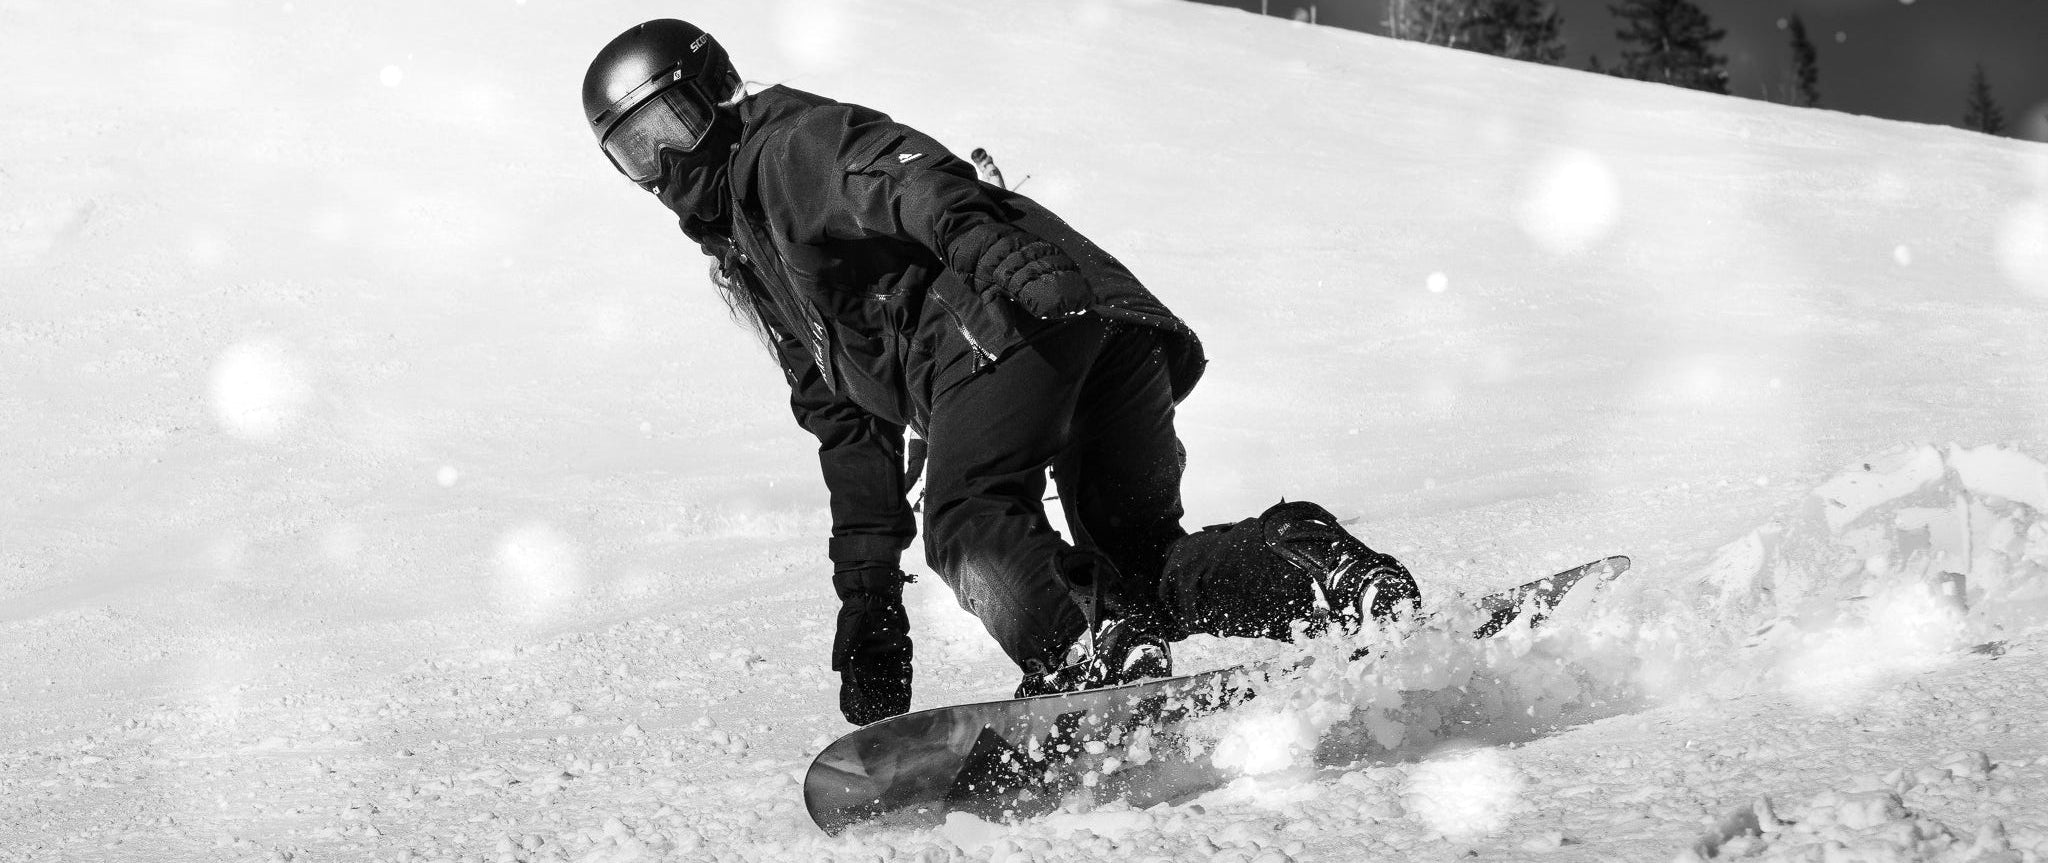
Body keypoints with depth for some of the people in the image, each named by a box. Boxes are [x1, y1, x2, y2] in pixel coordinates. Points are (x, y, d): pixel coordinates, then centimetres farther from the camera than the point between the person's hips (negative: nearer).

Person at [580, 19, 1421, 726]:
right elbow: (848, 425, 35)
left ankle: (1086, 652, -48)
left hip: (1002, 311, -9)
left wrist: (976, 234, -32)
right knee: (1142, 561, 0)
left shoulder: (783, 144, 12)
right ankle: (1311, 565, -22)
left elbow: (897, 170, -11)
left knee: (971, 523, -25)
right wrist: (866, 584, 28)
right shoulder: (752, 272, 37)